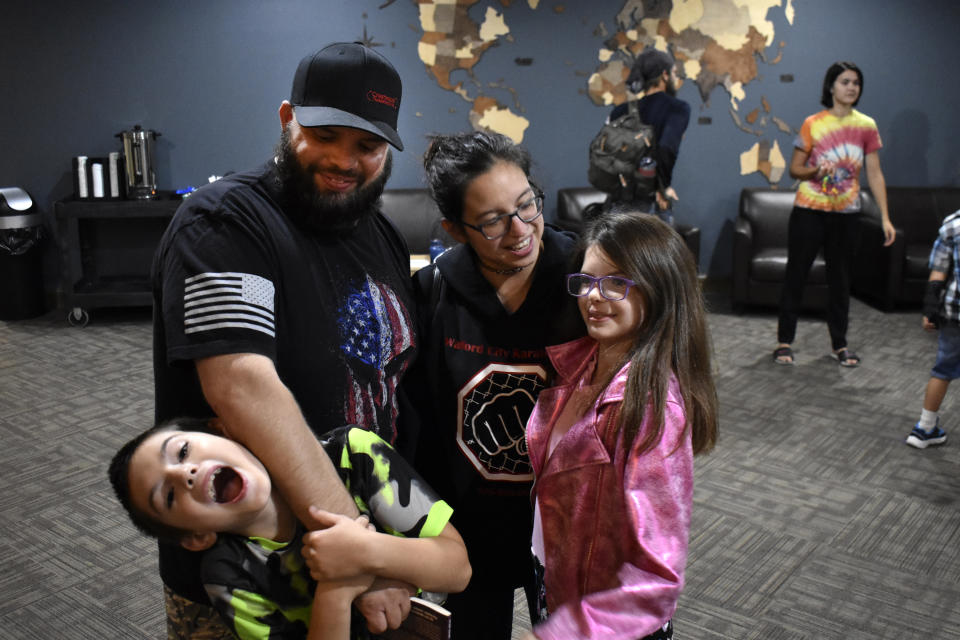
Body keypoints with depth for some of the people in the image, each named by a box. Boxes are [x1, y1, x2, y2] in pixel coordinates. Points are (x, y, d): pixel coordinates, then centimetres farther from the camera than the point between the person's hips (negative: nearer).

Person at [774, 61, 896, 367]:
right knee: (796, 274, 3)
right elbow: (794, 169, -1)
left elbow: (875, 174, 4)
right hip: (809, 211, -2)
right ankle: (784, 341, 13)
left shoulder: (866, 126, 3)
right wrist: (816, 171, -23)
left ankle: (839, 343, 21)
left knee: (840, 278, 9)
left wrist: (885, 217, -2)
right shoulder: (813, 124, -4)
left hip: (846, 213, 2)